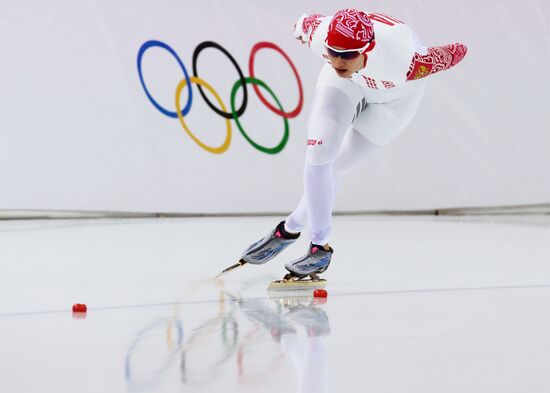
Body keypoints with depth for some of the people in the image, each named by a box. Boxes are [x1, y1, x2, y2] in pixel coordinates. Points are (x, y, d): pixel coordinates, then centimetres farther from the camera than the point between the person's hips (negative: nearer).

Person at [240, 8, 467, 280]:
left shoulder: (405, 61, -44)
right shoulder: (319, 34, -35)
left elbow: (455, 53, -26)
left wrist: (458, 51, -2)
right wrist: (301, 27, 14)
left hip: (395, 95, -2)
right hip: (349, 83, 2)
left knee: (335, 168, 0)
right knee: (319, 153, -14)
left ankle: (292, 228, 20)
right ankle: (320, 245, -2)